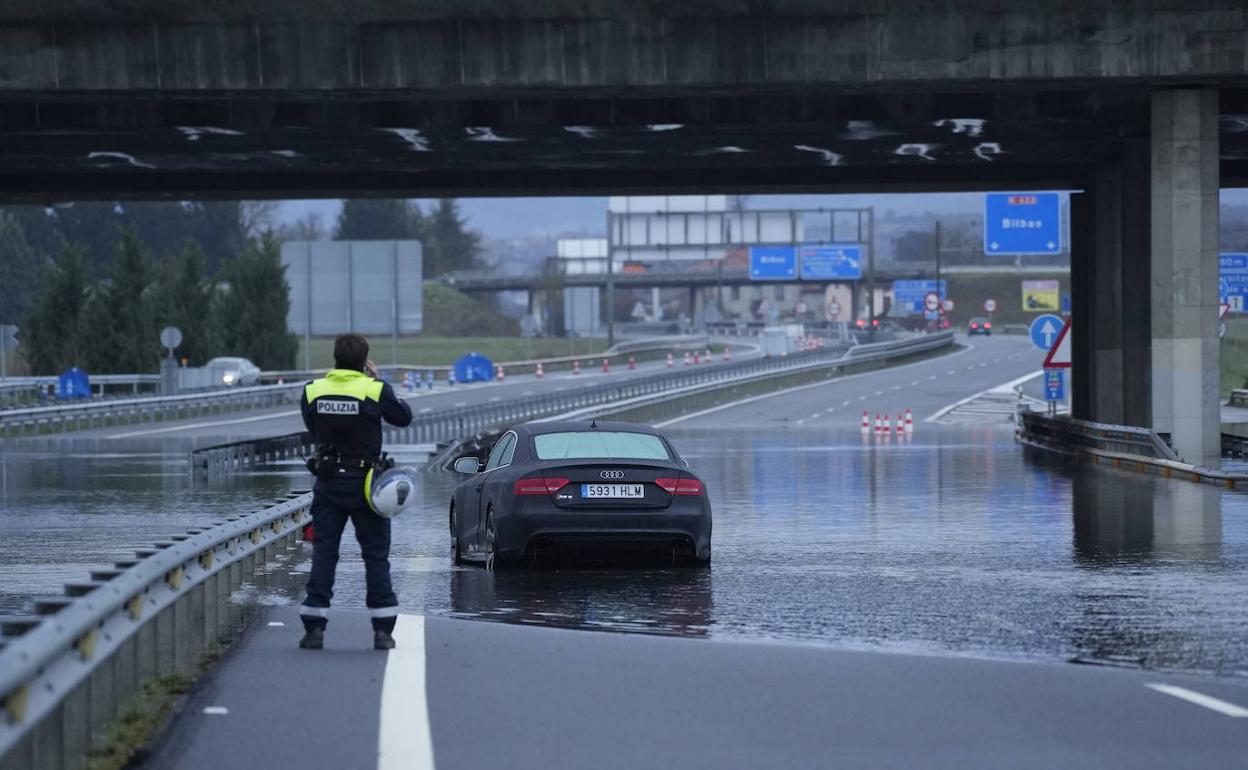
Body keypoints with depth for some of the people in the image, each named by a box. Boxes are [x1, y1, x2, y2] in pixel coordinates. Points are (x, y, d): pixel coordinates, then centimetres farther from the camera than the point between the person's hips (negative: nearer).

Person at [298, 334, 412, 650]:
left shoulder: (313, 391, -1)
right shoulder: (375, 390, -11)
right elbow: (403, 417, 5)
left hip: (328, 484, 2)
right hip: (365, 483, -2)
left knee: (323, 553, 5)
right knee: (376, 555, 6)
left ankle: (314, 629, 0)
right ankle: (383, 630, 4)